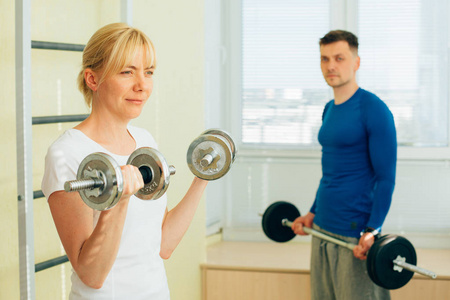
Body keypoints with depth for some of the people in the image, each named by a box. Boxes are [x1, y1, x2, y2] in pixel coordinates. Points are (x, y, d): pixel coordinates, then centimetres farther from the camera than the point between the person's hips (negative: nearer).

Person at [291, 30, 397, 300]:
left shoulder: (373, 110, -11)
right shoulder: (329, 110, 13)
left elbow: (386, 178, -14)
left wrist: (372, 231, -20)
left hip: (355, 233, -8)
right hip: (323, 228, 8)